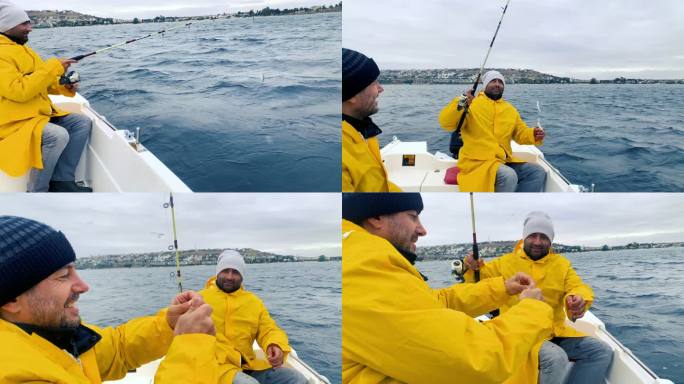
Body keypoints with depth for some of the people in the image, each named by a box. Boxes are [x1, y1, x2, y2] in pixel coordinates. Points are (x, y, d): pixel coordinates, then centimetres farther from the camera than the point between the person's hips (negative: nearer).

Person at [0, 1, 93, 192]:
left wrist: (64, 87, -1)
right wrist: (53, 67, -21)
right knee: (58, 135, -31)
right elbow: (19, 91, -26)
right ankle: (37, 195, -15)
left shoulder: (23, 50, 15)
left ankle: (61, 180, -2)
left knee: (82, 123, 2)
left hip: (40, 114, 10)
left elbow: (43, 83, 19)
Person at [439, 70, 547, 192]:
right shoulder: (471, 104, -3)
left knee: (538, 173, -5)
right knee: (509, 176, -32)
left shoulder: (510, 110, 16)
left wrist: (533, 135, -3)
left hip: (504, 161, 7)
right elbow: (446, 123, -13)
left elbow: (521, 133, 20)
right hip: (477, 162, -7)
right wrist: (460, 104, -30)